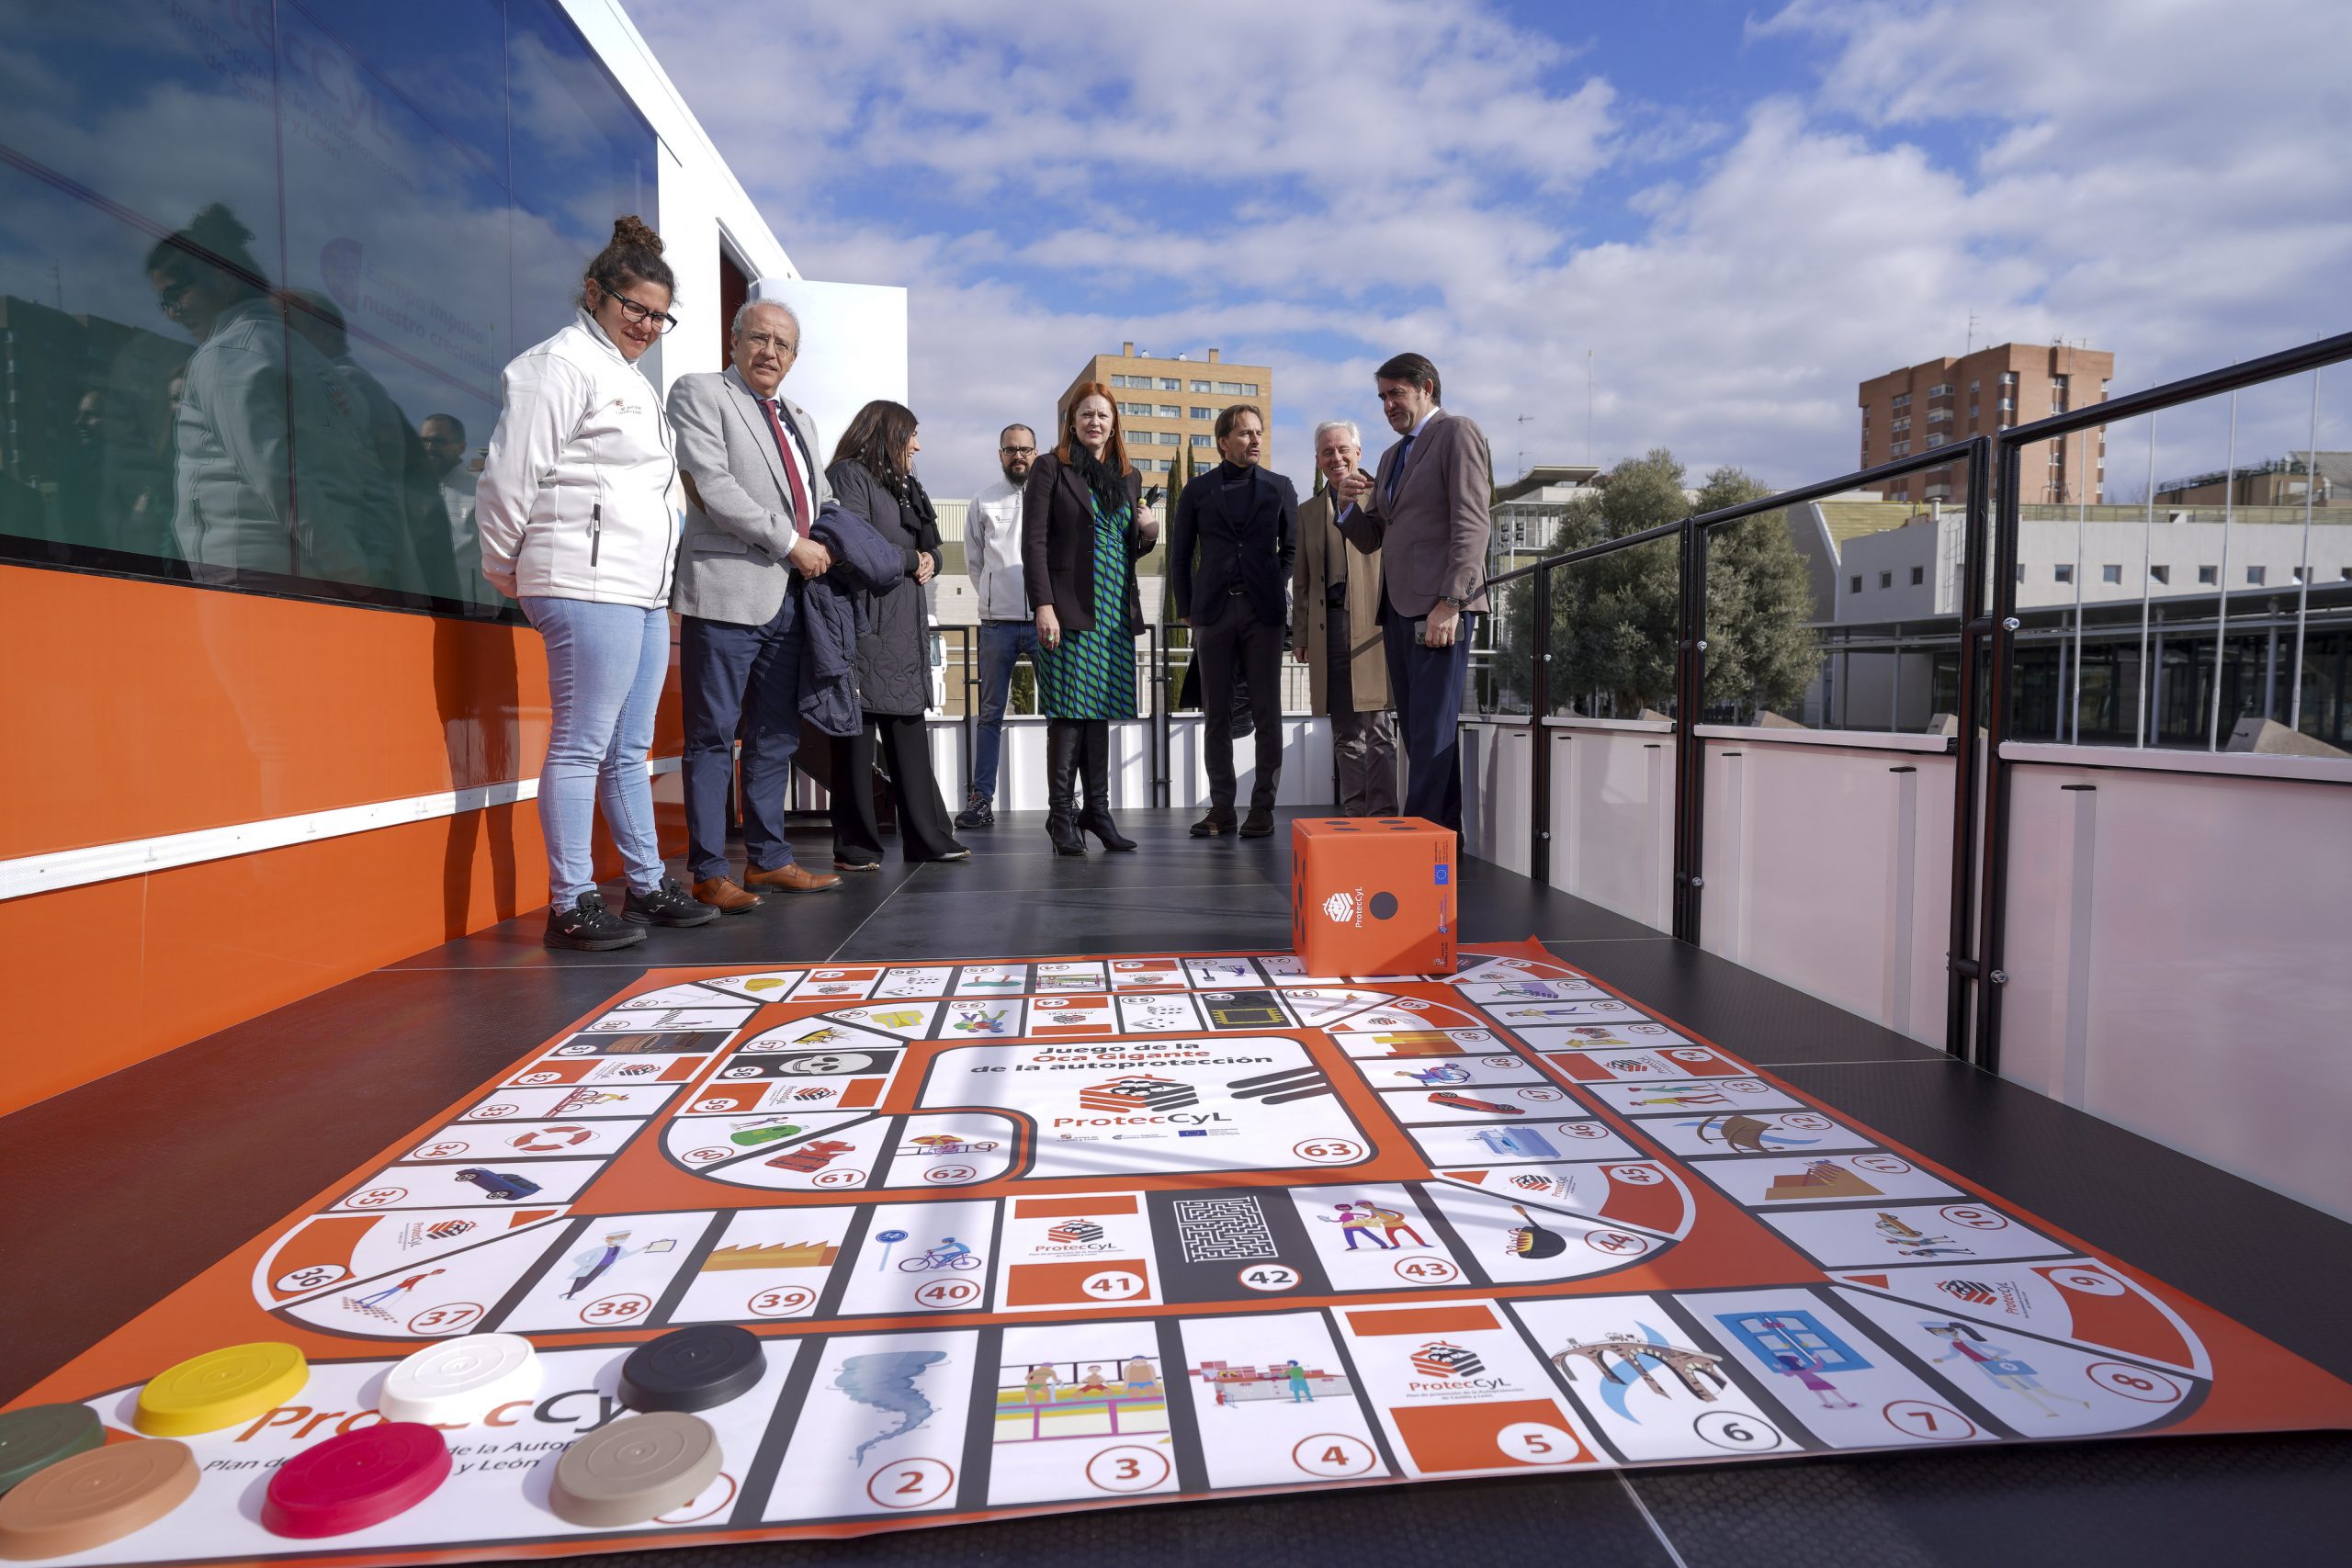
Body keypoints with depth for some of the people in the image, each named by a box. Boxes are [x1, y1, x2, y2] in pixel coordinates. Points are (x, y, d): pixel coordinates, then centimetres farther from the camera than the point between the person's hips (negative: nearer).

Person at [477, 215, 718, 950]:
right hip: (587, 585, -9)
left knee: (629, 748, 12)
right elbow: (511, 475, -8)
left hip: (645, 589, 9)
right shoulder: (561, 364, -4)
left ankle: (648, 885, 19)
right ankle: (570, 904, 0)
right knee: (581, 744, -6)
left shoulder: (631, 380, 24)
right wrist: (504, 568, 0)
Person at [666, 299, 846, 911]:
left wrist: (834, 545, 6)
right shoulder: (699, 393, 2)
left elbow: (824, 500, 27)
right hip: (727, 592, -7)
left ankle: (767, 860, 19)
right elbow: (713, 486, -11)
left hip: (788, 599, 7)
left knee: (775, 739, 11)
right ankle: (708, 872, 1)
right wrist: (790, 544, -12)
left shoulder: (800, 420, 23)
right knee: (713, 738, -4)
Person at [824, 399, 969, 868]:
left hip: (905, 626, 8)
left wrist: (929, 559, 0)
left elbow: (929, 548, 23)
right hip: (865, 623, -8)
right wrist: (912, 559, -2)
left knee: (909, 731, 7)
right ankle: (856, 846, 0)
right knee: (859, 732, -5)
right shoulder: (850, 475, -2)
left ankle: (927, 836, 10)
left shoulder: (901, 484, 25)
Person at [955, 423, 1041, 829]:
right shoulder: (983, 502, 11)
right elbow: (974, 560, 18)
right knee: (991, 713, 3)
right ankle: (981, 799, 6)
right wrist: (994, 597, 14)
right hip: (998, 623, 1)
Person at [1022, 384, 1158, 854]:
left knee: (1100, 712, 7)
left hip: (1115, 613, 5)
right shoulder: (1050, 467, 2)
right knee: (1069, 713, -6)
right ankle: (1062, 815, 1)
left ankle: (1098, 810, 13)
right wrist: (1043, 606, -15)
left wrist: (1149, 533, 0)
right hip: (1069, 610, -5)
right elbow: (1034, 541, -6)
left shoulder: (1129, 477, 18)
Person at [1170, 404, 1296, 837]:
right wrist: (1187, 609, 7)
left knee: (1267, 713, -1)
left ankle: (1262, 807, 5)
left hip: (1263, 611, 0)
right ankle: (1221, 808, 9)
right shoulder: (1198, 490, 8)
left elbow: (1292, 547, 14)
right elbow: (1180, 555, 11)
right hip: (1213, 611, 1)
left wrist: (1278, 592, 7)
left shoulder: (1280, 487, 9)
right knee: (1215, 713, 2)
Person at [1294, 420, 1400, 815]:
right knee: (1345, 734, 7)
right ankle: (1354, 816, 13)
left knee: (1379, 730, -6)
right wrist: (1301, 635, 10)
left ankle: (1382, 816, -2)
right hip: (1328, 628, 4)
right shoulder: (1307, 511, 19)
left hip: (1374, 623, -4)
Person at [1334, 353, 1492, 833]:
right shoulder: (1392, 456, 24)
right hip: (1398, 608, 8)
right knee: (1416, 728, 8)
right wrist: (1353, 504, 2)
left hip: (1438, 609, -8)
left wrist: (1450, 603, -20)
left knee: (1432, 730, -8)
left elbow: (1472, 524, -12)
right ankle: (1442, 831, 14)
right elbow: (1370, 540, 23)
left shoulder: (1456, 433, -1)